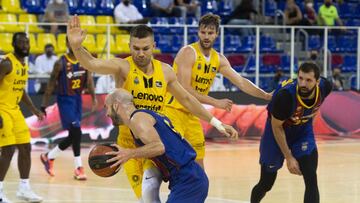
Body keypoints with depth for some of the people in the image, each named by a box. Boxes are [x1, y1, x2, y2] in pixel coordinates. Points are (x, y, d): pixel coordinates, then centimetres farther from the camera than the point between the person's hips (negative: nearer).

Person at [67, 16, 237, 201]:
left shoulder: (165, 71, 0)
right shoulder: (123, 67, -12)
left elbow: (186, 99, 13)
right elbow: (92, 64, -30)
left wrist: (216, 123, 15)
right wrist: (76, 46, -51)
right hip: (129, 142, -1)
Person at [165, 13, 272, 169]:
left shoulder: (219, 59, 6)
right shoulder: (188, 52, -16)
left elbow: (241, 82, 11)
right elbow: (184, 89, -23)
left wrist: (266, 96, 2)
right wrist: (216, 103, -25)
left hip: (192, 114, 8)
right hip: (173, 110, -8)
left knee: (198, 164, 10)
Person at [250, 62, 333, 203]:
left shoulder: (325, 87, -24)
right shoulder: (285, 95, -37)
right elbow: (276, 127, -22)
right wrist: (289, 157, -20)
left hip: (303, 132, 3)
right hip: (277, 133, -3)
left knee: (311, 181, -13)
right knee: (266, 183, 9)